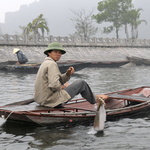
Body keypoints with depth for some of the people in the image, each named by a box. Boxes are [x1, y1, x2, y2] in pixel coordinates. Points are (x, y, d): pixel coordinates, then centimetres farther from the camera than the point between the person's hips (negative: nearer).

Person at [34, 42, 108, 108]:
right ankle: (94, 99, 27)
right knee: (81, 83, 2)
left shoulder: (45, 63, 14)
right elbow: (54, 85, -28)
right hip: (53, 100, -10)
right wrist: (62, 87, -7)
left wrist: (67, 74, 0)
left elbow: (60, 80, 17)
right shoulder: (52, 64, -16)